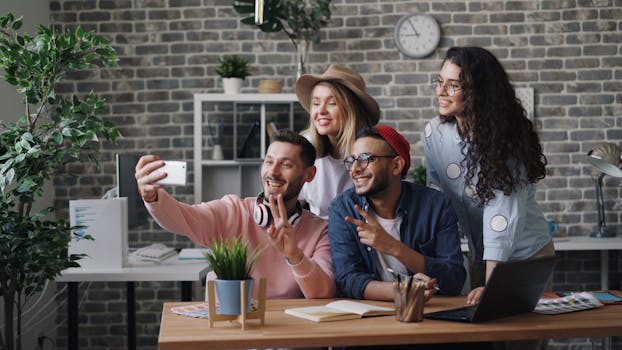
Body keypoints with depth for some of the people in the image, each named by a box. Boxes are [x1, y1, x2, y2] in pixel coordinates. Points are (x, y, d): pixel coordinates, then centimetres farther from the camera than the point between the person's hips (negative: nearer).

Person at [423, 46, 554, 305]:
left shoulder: (506, 138, -25)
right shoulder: (434, 133, -10)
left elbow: (502, 215, -33)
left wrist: (490, 284, -41)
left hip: (526, 255, -5)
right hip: (480, 255, 5)